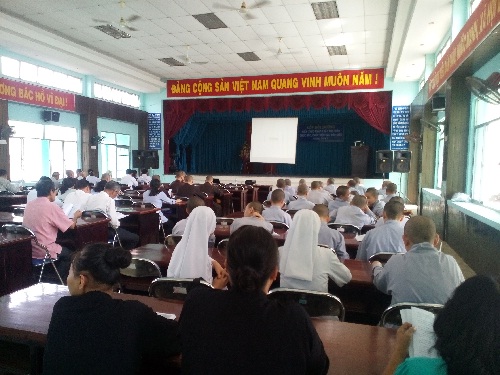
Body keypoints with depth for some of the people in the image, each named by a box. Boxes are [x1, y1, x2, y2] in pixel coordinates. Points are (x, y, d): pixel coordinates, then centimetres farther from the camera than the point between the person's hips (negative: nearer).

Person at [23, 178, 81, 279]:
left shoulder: (28, 205, 3)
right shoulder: (52, 207, -17)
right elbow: (71, 226, -8)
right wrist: (75, 217, 13)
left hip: (28, 250, 7)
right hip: (44, 252, -7)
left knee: (63, 249, 30)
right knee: (68, 253, 21)